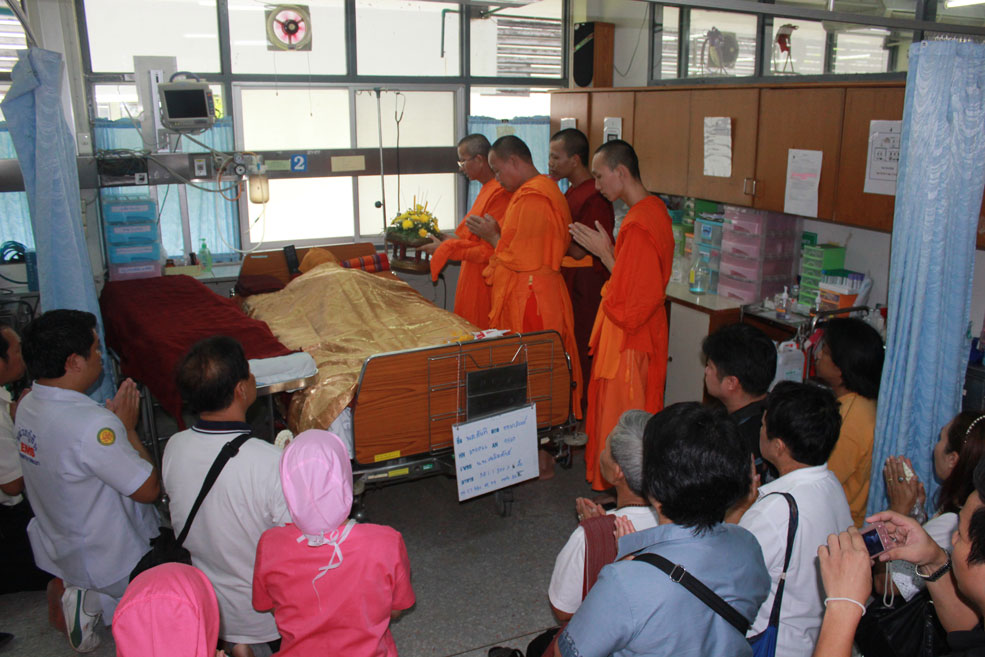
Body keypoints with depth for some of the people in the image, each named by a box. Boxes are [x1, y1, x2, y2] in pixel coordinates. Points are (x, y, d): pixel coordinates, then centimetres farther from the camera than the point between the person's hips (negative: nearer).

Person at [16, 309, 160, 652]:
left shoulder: (27, 406, -5)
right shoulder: (93, 425, -32)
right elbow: (149, 489, -23)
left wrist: (113, 422, 3)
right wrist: (127, 427, -14)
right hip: (109, 561, -8)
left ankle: (79, 591, 10)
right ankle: (99, 598, 5)